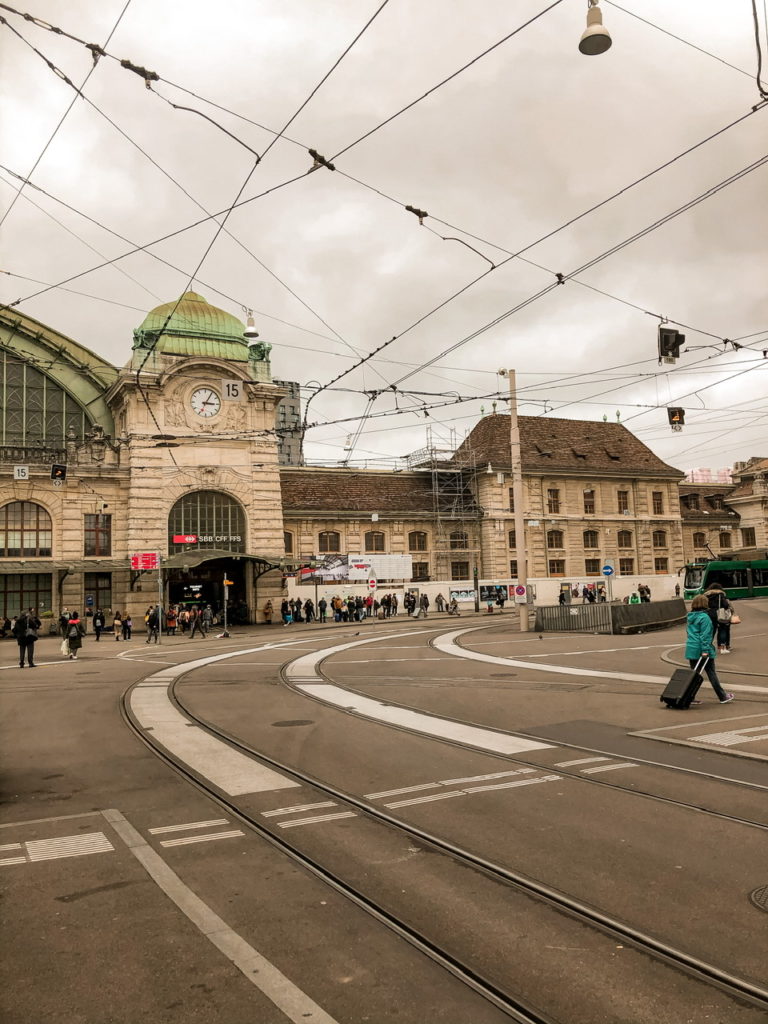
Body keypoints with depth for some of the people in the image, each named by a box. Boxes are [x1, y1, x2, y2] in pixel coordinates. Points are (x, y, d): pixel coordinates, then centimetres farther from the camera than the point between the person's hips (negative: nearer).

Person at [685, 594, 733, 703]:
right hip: (701, 649, -7)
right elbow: (705, 635, -18)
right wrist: (705, 650, -19)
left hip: (691, 649, 7)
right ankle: (723, 697, 15)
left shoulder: (690, 617, 11)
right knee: (711, 673, 3)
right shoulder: (704, 617, -13)